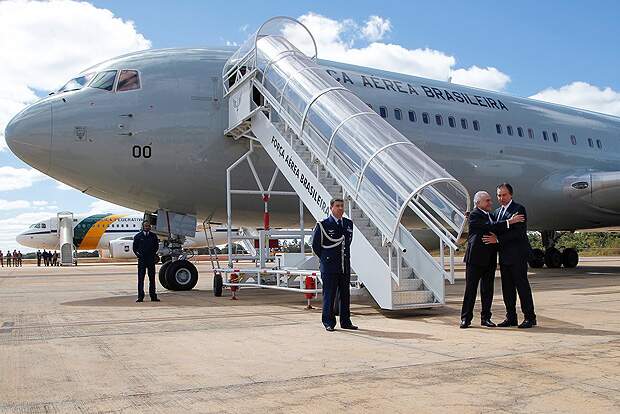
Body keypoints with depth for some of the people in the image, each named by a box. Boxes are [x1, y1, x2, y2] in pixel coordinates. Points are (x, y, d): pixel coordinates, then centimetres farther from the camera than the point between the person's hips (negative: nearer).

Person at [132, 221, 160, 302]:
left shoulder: (153, 236, 7)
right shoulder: (138, 236, 3)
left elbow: (156, 246, 14)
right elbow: (135, 248, 7)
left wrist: (154, 254, 1)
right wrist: (138, 254, -5)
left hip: (151, 259, 2)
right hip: (142, 259, -1)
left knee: (152, 278, 4)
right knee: (140, 278, -1)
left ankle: (153, 296, 10)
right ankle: (140, 296, 3)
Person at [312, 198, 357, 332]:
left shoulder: (349, 224, 9)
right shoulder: (323, 225, -7)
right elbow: (315, 245, 1)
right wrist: (326, 259, 2)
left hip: (345, 267, 5)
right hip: (329, 267, -5)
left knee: (345, 295, 10)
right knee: (329, 295, 1)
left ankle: (345, 322, 19)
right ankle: (328, 323, 10)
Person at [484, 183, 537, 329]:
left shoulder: (519, 209, -8)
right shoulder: (497, 212, 17)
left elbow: (519, 232, -17)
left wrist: (498, 239, -22)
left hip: (517, 255, -8)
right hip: (504, 256, 8)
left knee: (522, 285, -3)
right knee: (507, 287, 10)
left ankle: (530, 317, 5)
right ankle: (511, 317, 17)